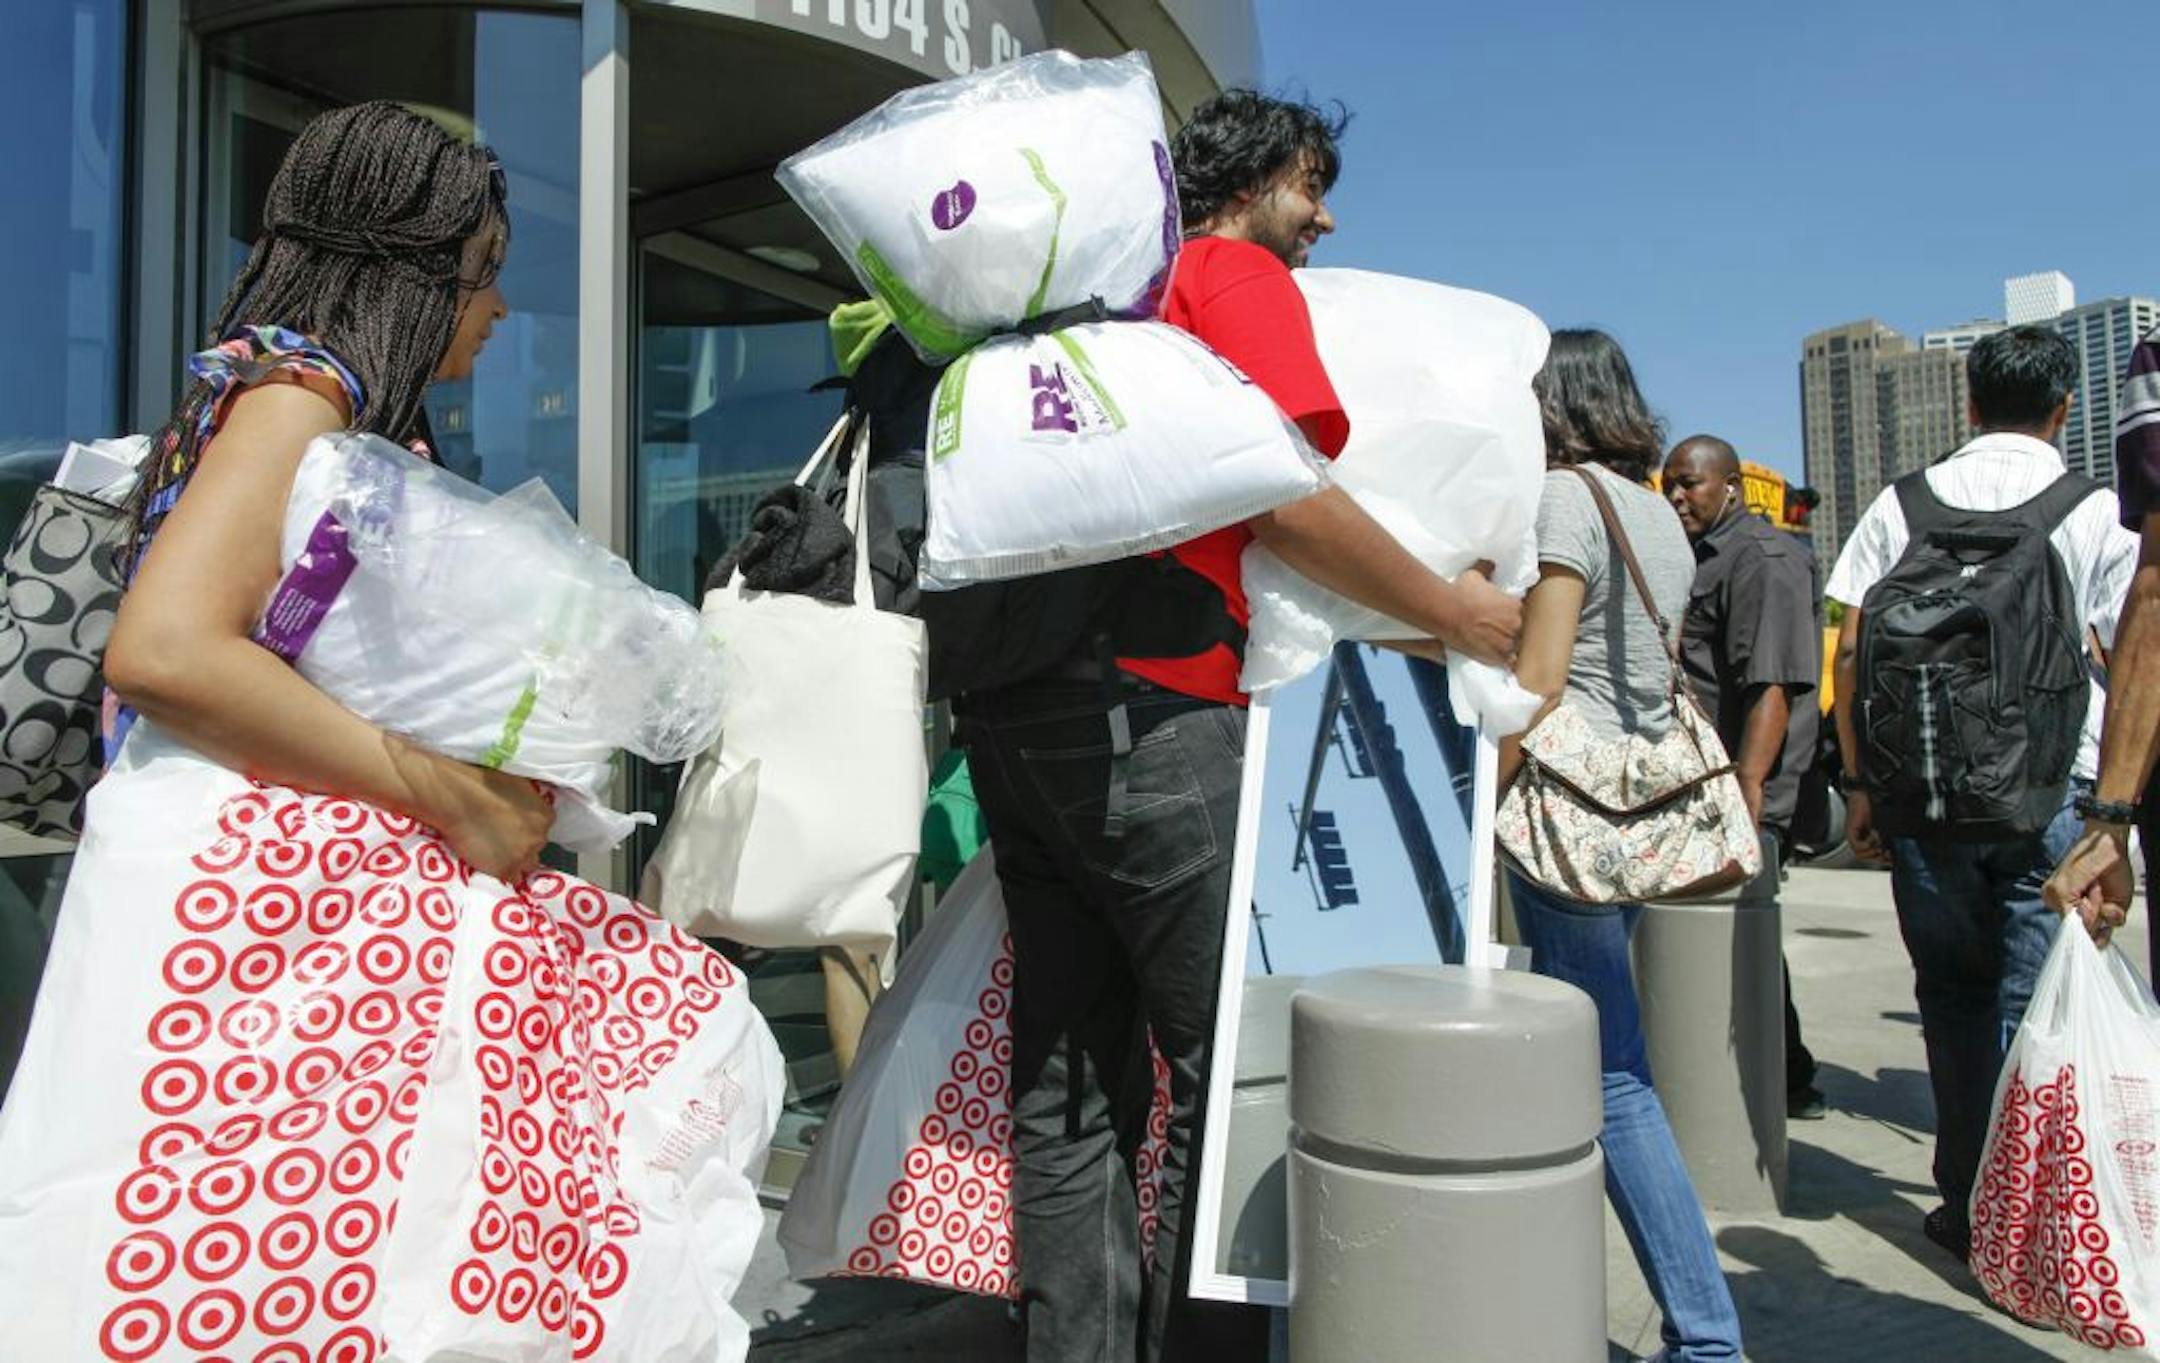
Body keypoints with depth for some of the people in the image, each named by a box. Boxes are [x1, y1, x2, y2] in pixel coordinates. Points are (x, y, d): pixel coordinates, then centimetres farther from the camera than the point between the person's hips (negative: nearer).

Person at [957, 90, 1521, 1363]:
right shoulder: (1243, 277, 2)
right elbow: (1291, 498, -10)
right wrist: (1458, 615, -1)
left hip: (1012, 702, 9)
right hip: (1152, 705, -8)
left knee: (1071, 1079, 10)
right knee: (1230, 1063, 0)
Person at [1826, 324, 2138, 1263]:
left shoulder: (1902, 504, 4)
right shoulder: (2096, 511, 1)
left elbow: (1851, 651, 0)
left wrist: (1859, 781, 5)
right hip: (2051, 793, -1)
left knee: (1953, 999, 14)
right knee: (2031, 1008, 4)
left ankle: (1968, 1205, 22)